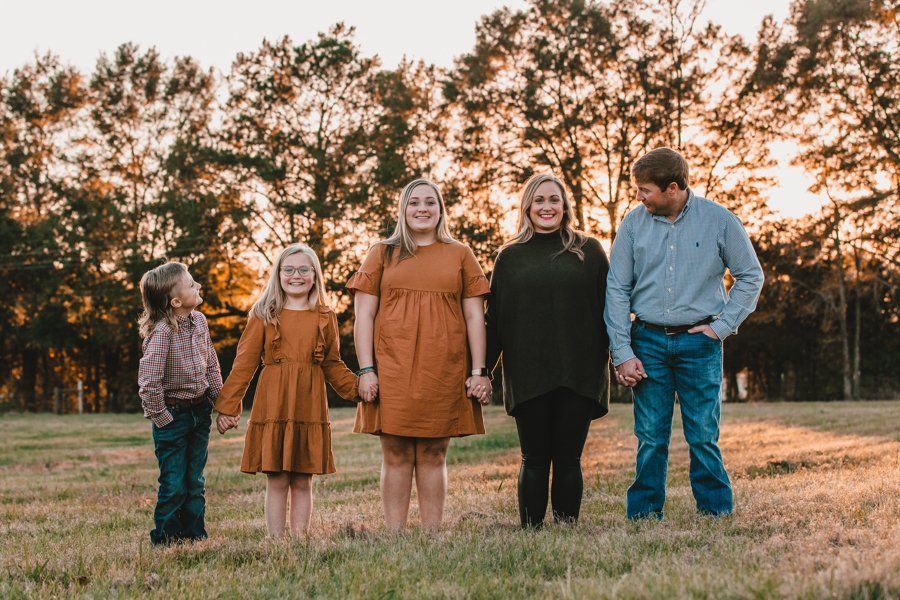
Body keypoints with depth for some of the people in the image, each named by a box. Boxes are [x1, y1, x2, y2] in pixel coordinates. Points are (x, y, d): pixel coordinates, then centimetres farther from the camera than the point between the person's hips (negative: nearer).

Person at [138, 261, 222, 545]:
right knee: (174, 484, 1)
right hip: (173, 414, -6)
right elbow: (149, 382, -25)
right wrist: (162, 418, -16)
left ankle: (195, 535, 22)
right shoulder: (162, 332, -23)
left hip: (200, 412, 6)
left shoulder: (199, 321, 0)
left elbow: (211, 366, 11)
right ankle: (165, 538, 15)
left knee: (195, 481, 13)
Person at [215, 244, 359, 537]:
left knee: (302, 482, 6)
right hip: (272, 407, -1)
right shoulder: (264, 315, 3)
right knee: (276, 481, 1)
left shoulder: (325, 318, 10)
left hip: (310, 408, 2)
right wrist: (228, 405, -5)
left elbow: (333, 365, 15)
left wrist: (357, 386, -1)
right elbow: (244, 363, 0)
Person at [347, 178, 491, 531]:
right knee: (396, 455, -2)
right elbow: (364, 315, 6)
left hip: (444, 370, 1)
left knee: (433, 455, 2)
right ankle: (394, 536, 3)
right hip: (392, 370, 0)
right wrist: (366, 369, -3)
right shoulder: (382, 254, 12)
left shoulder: (459, 255, 14)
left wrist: (479, 371, 2)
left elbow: (475, 316, 10)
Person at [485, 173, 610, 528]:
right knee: (535, 459, 1)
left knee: (568, 458, 2)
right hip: (528, 375, 0)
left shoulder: (589, 251, 9)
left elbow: (609, 309, 8)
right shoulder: (510, 257, 10)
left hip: (578, 375, 0)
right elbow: (495, 317, 9)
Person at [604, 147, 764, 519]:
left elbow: (751, 276, 7)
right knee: (650, 438, 3)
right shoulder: (634, 223, 1)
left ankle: (717, 514, 14)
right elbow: (617, 289, 2)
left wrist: (723, 325, -2)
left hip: (699, 342, -1)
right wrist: (622, 352, -3)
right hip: (647, 341, 1)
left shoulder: (718, 221, -2)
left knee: (704, 436, 1)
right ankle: (643, 516, 13)